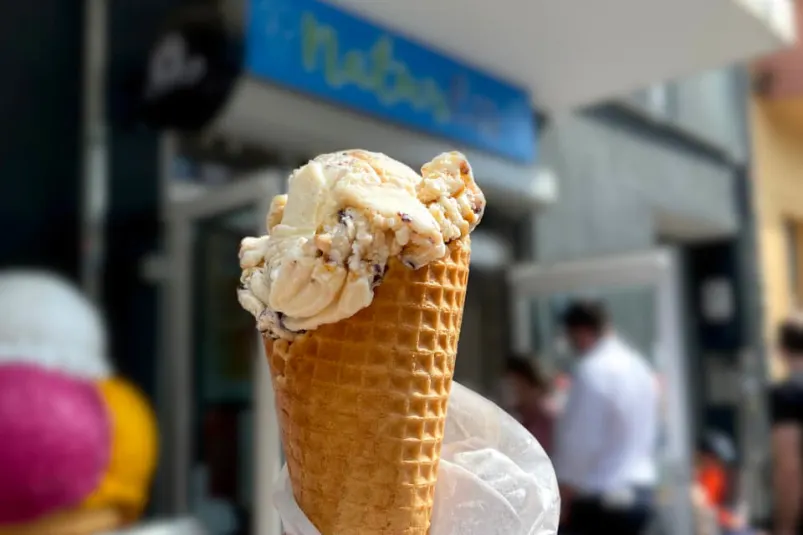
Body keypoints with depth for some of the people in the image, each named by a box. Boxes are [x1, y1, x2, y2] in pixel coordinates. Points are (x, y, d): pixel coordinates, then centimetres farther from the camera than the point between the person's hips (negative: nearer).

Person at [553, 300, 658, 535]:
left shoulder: (592, 370, -15)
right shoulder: (639, 367, 13)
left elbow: (580, 440, -17)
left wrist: (561, 498, -11)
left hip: (600, 498, -9)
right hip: (640, 493, 9)